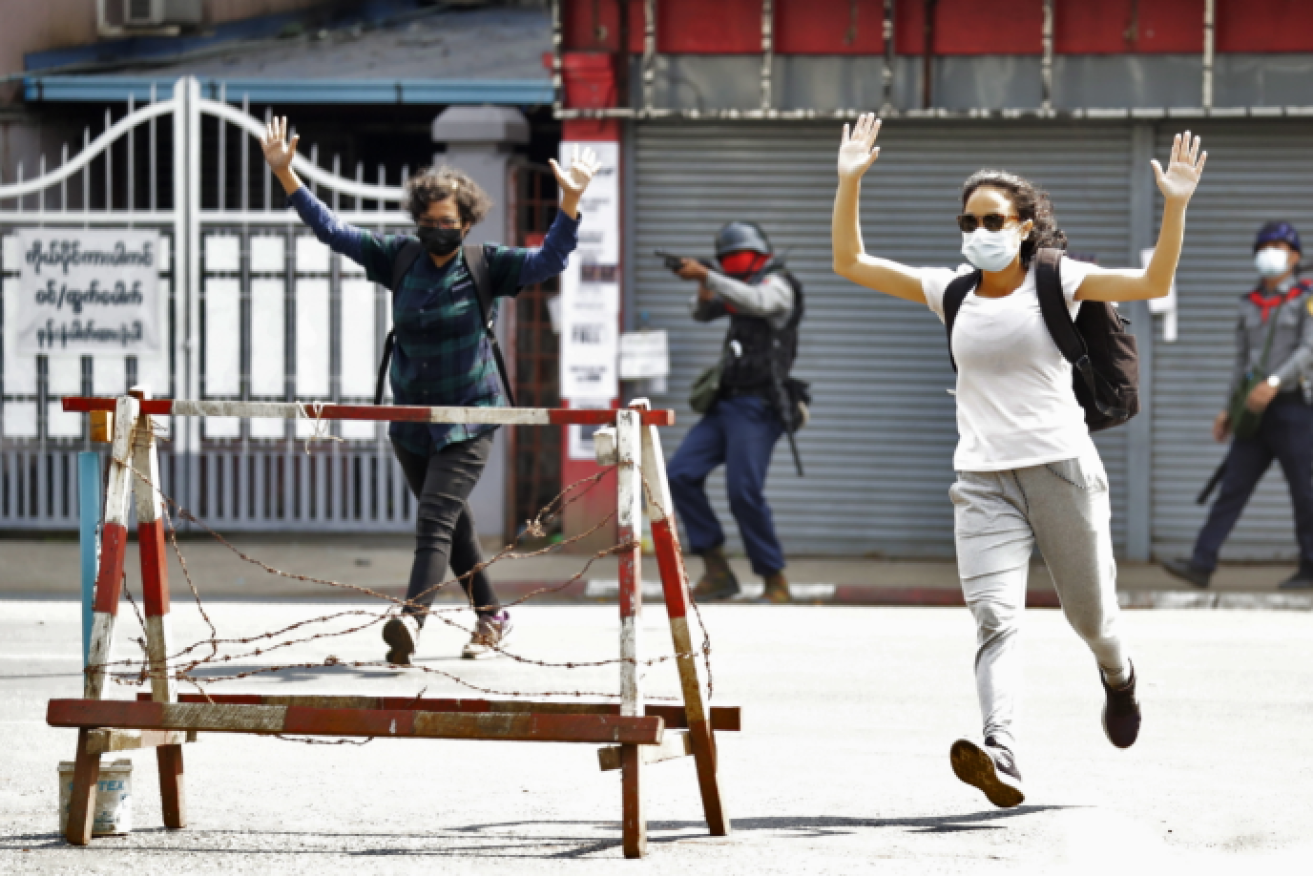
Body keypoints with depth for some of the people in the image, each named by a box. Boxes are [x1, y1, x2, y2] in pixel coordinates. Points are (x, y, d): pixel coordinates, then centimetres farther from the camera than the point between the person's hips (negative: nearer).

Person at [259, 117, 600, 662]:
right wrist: (285, 174, -1)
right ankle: (491, 617, 31)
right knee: (452, 523, 15)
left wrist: (571, 202, -32)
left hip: (468, 418, -5)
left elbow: (549, 259, -18)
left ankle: (411, 619, -35)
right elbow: (331, 230, 5)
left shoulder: (487, 267, -6)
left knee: (436, 518, -19)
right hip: (410, 416, 5)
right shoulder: (400, 259, 3)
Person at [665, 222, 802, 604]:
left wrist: (706, 275, -30)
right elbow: (701, 313, 26)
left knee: (745, 493, -16)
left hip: (756, 408, -9)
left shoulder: (777, 284, -5)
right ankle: (717, 572, -1)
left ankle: (776, 583, -7)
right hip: (725, 402, 9)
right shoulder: (740, 287, 21)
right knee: (681, 475, -3)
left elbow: (756, 302, -27)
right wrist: (704, 291, 2)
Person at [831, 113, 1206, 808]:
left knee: (1090, 615, 11)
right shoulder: (951, 291, 8)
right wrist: (850, 183, -3)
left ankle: (1118, 675, 48)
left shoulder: (1055, 282, -1)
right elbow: (851, 264, 8)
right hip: (983, 482, 2)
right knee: (994, 618, -17)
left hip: (1062, 469, -2)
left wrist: (1175, 207, -25)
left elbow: (1153, 283, -12)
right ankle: (1000, 755, -33)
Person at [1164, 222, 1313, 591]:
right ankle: (1202, 564, -7)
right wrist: (1229, 409, 14)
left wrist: (1273, 383, -27)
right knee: (1233, 487, -1)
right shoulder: (1250, 305, 15)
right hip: (1255, 412, 6)